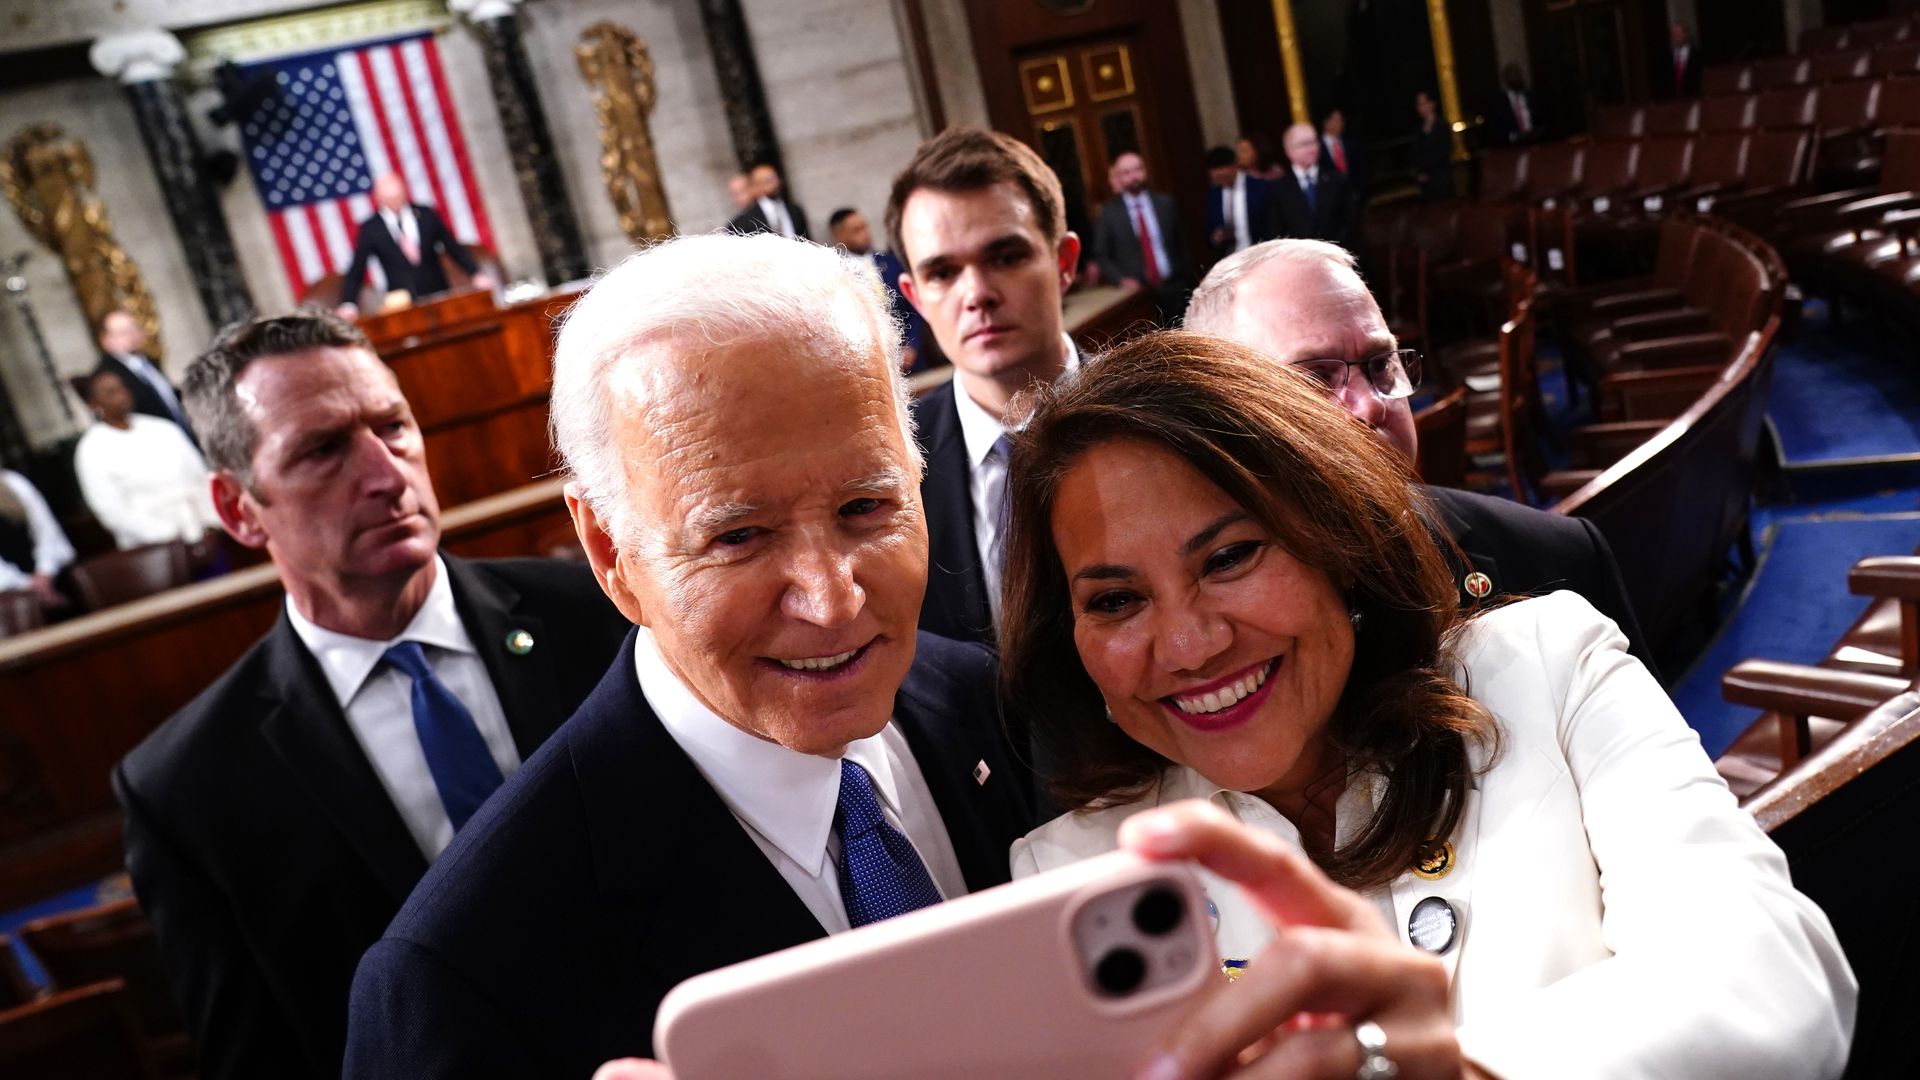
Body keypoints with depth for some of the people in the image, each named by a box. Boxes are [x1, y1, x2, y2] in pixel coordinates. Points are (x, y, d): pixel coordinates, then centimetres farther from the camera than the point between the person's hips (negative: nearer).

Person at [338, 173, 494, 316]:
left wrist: (476, 274, -2)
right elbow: (355, 272, 5)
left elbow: (454, 248, 10)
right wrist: (349, 304, -7)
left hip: (440, 297, 2)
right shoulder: (369, 229, 1)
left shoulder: (427, 215, 4)